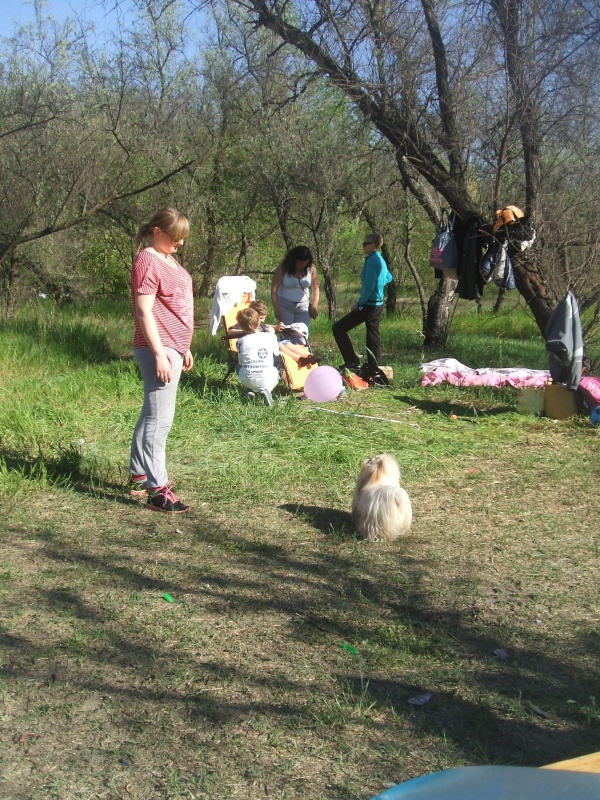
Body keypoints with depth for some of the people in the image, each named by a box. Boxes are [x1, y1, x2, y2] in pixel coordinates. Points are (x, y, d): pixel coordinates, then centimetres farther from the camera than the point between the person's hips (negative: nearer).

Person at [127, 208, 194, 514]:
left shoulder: (169, 259, 17)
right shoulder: (148, 261, -12)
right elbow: (144, 311, -18)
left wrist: (184, 348, 23)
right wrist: (159, 353, -22)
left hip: (173, 348, 10)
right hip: (159, 350, -10)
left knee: (151, 415, 16)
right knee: (160, 419, -9)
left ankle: (138, 475, 27)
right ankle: (157, 490, -7)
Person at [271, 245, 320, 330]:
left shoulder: (311, 268, -4)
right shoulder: (283, 268, -11)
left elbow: (315, 288, 4)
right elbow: (274, 288, -11)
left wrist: (314, 306, -5)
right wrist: (276, 308, -17)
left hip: (303, 307, 2)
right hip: (285, 306, -2)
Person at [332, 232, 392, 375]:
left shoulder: (372, 259, -15)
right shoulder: (381, 260, 14)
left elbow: (369, 286, -21)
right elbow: (388, 278, 33)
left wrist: (360, 304, -15)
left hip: (369, 305, -10)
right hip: (378, 305, 10)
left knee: (339, 328, -7)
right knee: (373, 338, 12)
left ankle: (352, 362, -11)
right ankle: (373, 371, 14)